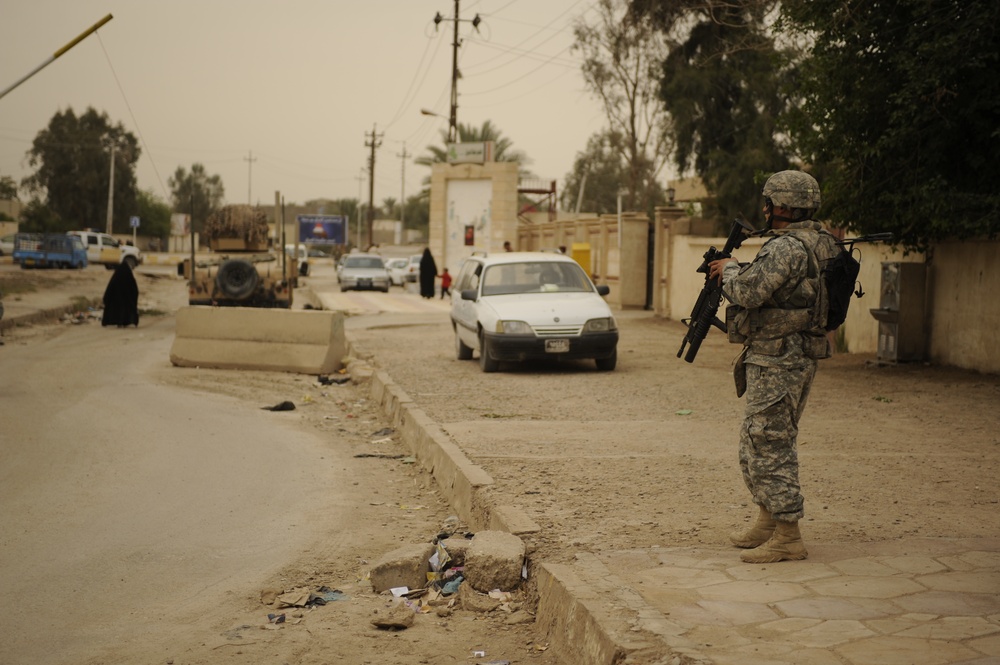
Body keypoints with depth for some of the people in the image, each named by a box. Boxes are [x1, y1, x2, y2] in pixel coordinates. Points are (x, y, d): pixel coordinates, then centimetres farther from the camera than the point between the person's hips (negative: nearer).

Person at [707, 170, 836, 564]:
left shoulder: (787, 248, -20)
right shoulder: (820, 243, 12)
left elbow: (747, 293, -26)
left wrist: (729, 269, -6)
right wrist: (736, 273, 11)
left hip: (778, 362, -11)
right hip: (797, 358, 11)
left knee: (769, 445, -6)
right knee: (758, 440, 19)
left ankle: (788, 537, -2)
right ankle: (768, 520, 27)